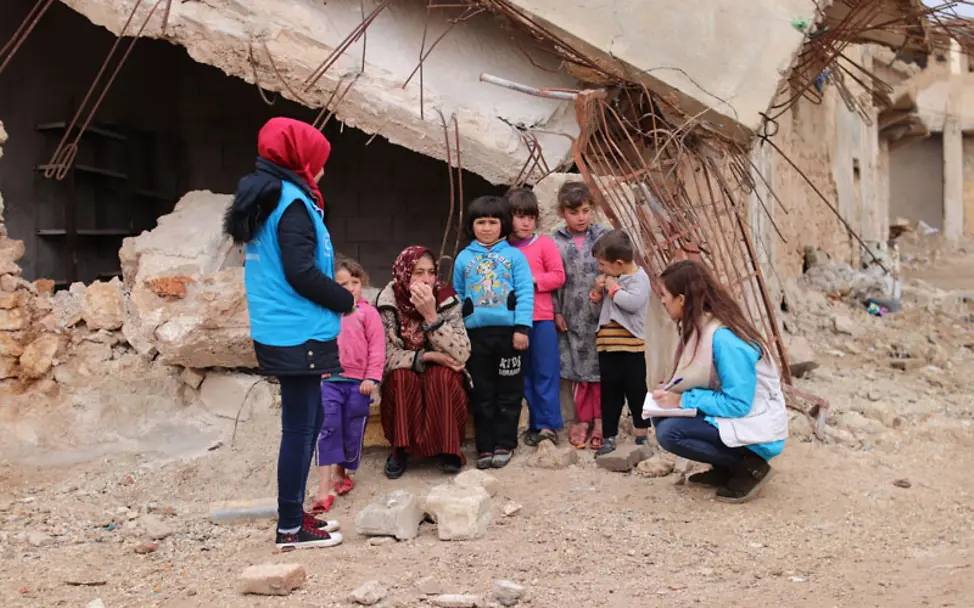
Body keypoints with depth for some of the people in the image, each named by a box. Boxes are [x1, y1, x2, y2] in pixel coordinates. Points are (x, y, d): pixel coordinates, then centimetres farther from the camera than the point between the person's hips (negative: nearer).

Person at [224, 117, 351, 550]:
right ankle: (290, 528, 5)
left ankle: (294, 514, 26)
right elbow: (300, 273, -21)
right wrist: (345, 301, -8)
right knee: (300, 427, -3)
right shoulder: (292, 203, -14)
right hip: (299, 334, -10)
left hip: (278, 333, 10)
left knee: (307, 422, 18)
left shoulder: (263, 200, 16)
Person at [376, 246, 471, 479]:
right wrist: (427, 357, -29)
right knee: (402, 377, -31)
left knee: (442, 377, -31)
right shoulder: (388, 301, -17)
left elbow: (461, 355, -28)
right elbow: (385, 356, -19)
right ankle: (401, 449, -15)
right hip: (402, 382, 0)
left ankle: (449, 449, -17)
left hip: (442, 376, 0)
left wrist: (431, 315, -35)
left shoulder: (447, 299, -17)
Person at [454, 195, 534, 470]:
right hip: (476, 333, 2)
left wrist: (522, 327, -11)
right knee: (481, 394, 8)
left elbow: (525, 293, -3)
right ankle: (485, 447, 16)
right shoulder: (464, 258, 8)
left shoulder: (514, 256, 2)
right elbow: (457, 297, 13)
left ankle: (504, 444, 16)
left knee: (509, 392, 6)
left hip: (508, 331, -2)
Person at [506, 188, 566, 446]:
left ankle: (548, 425, 2)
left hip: (541, 319, -3)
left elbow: (558, 276, -5)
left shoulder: (544, 244, -1)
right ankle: (536, 423, 20)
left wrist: (531, 279, -14)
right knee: (524, 375, 10)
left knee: (545, 373, -2)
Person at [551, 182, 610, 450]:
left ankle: (599, 420, 15)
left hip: (600, 314, -1)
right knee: (578, 369, 9)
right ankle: (583, 419, 21)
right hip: (571, 317, 1)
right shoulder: (555, 243, 0)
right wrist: (556, 313, -2)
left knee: (600, 367, 4)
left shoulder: (603, 236, 0)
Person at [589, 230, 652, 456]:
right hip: (607, 344, 7)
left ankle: (642, 435, 16)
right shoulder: (611, 277, 12)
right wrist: (597, 291, 0)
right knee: (609, 392, 10)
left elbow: (633, 302, -27)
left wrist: (613, 288, -14)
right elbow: (598, 305, 20)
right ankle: (609, 438, 16)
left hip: (630, 345, -7)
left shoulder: (638, 277, -10)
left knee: (636, 391, 4)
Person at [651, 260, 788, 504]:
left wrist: (683, 400, -21)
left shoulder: (723, 338, -26)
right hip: (731, 414, 9)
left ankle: (749, 467, -7)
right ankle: (726, 469, 9)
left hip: (755, 428, -9)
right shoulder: (701, 327, 3)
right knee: (663, 417, 0)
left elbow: (738, 404, -26)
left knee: (669, 432, -23)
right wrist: (672, 392, -4)